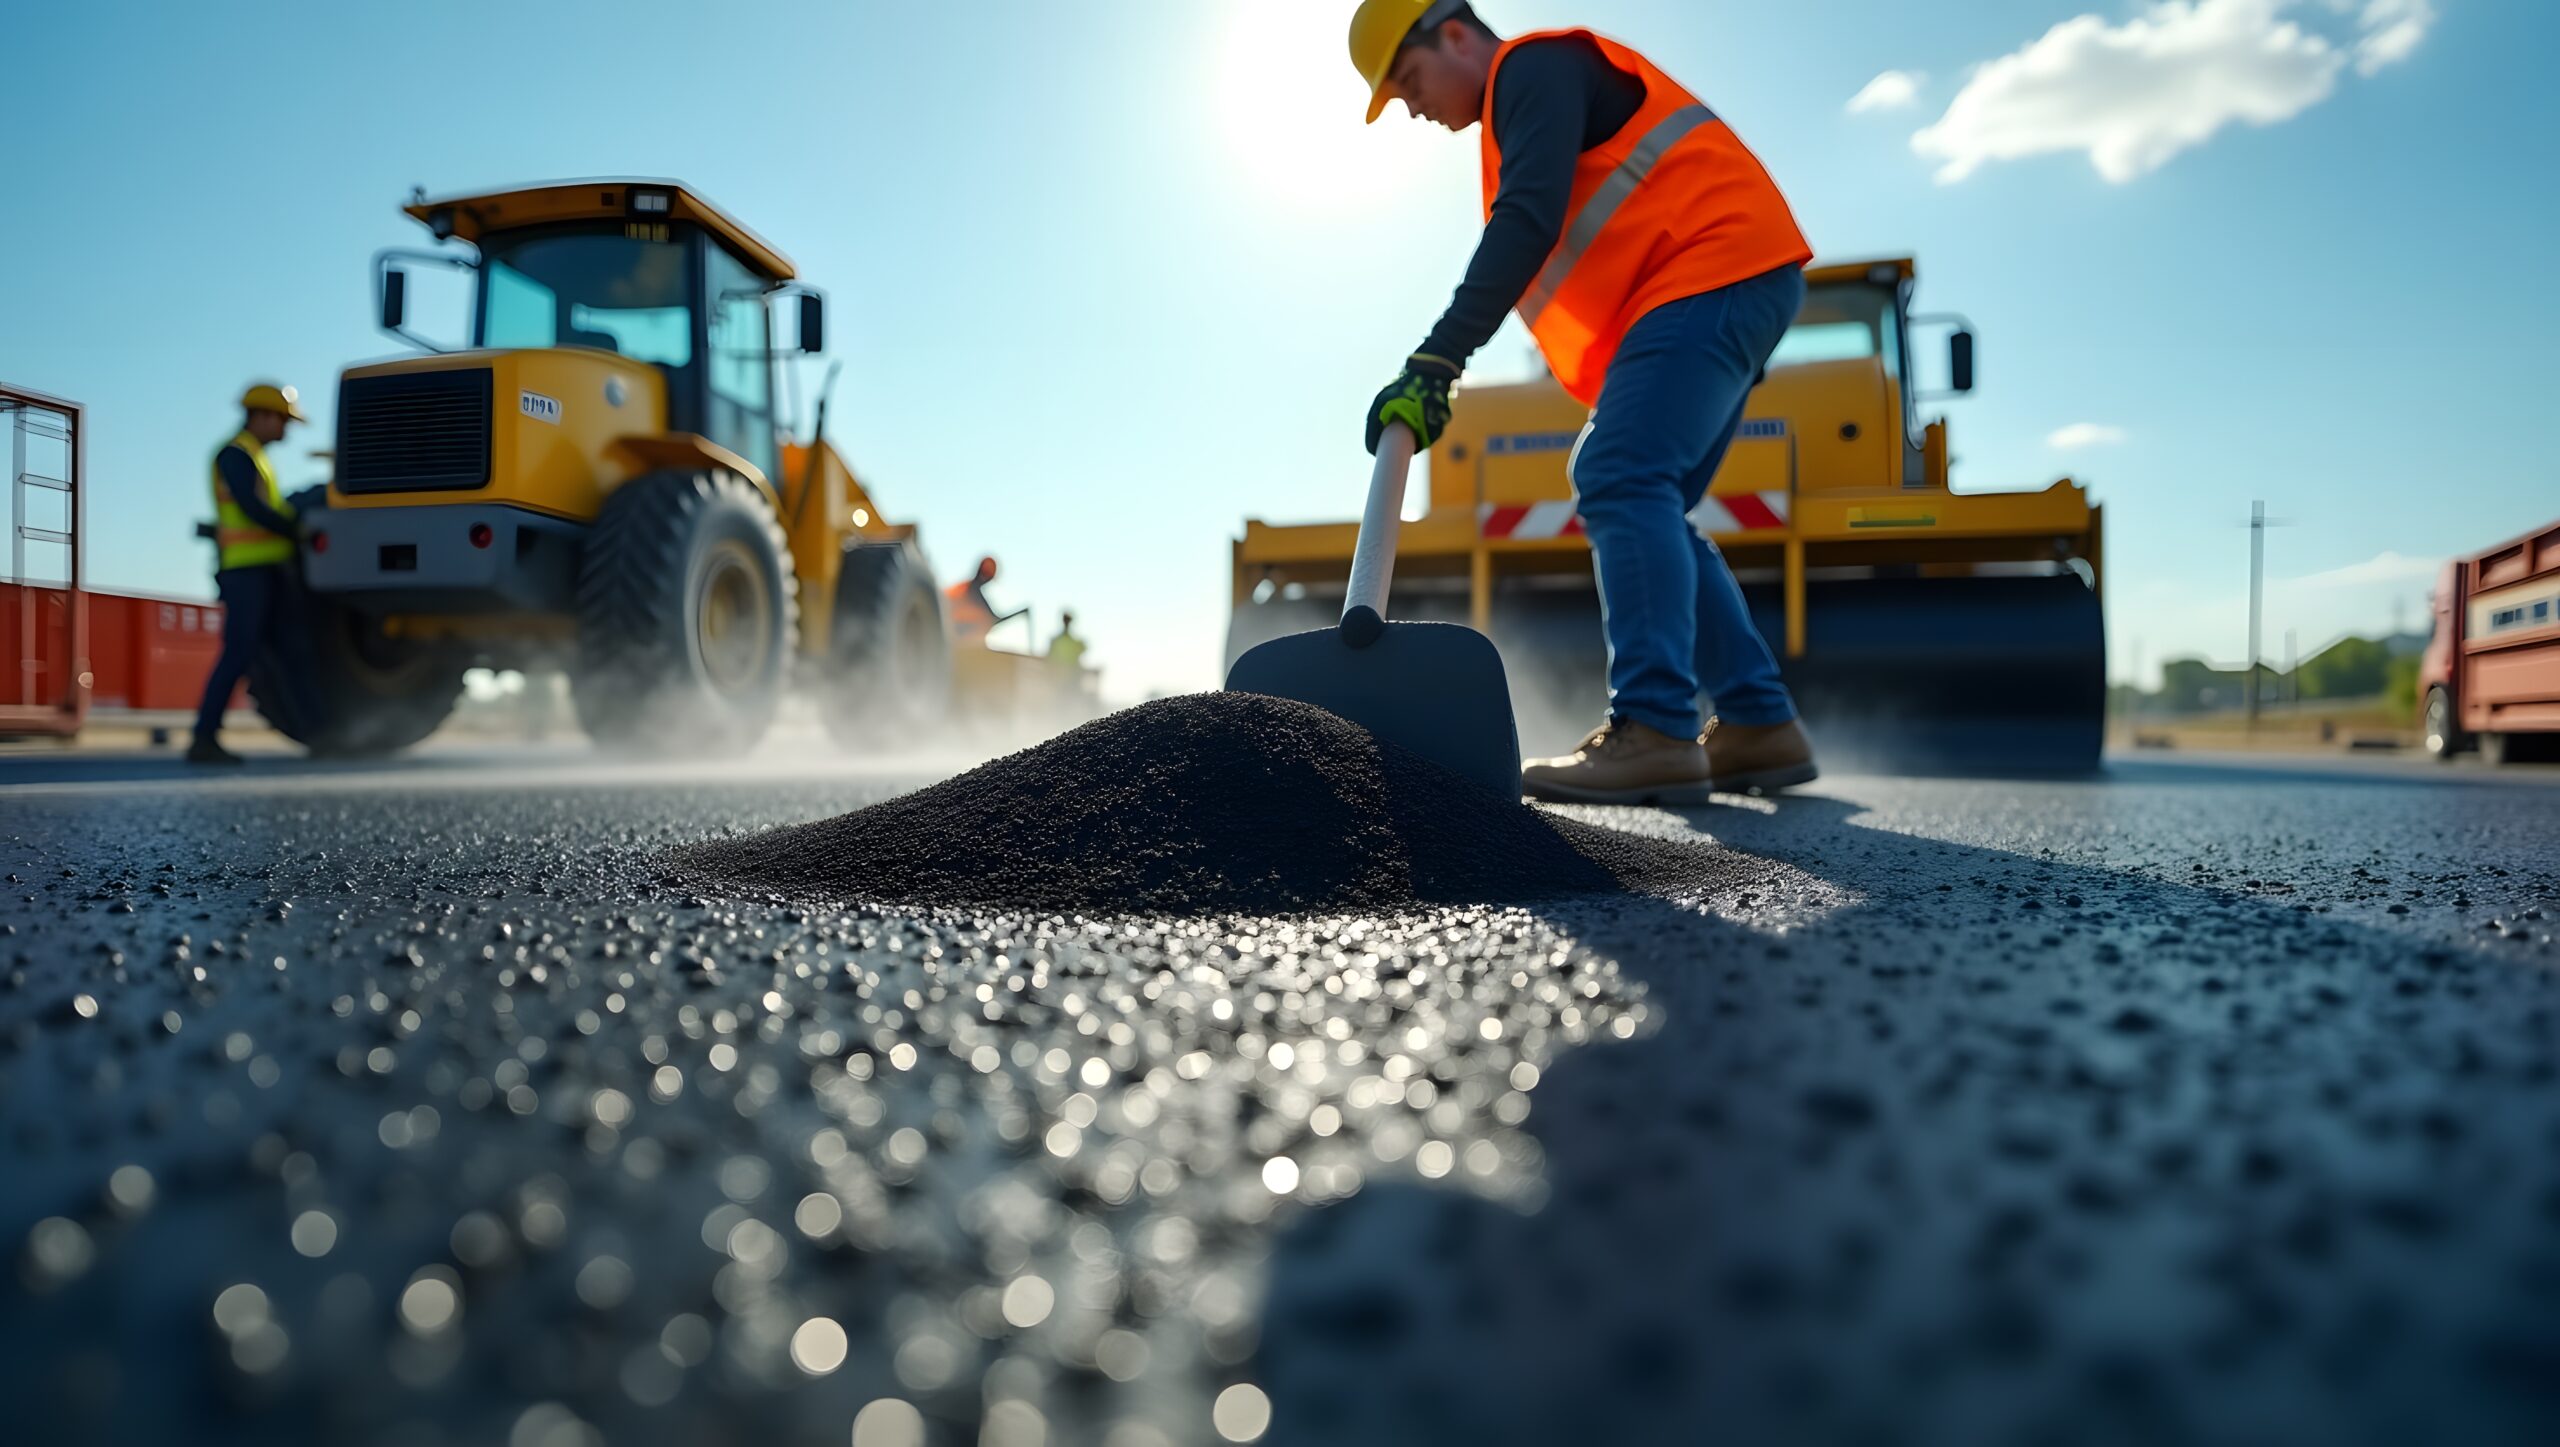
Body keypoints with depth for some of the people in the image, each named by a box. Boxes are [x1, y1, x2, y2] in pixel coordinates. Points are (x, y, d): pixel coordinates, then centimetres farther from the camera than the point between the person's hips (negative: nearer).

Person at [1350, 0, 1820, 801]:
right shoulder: (1531, 98, 28)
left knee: (1621, 482, -20)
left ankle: (1653, 732, -27)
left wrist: (1437, 361, -24)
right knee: (1644, 506, 8)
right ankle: (1760, 726, 6)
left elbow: (1527, 226, -18)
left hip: (1714, 269, -10)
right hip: (1730, 284, 10)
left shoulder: (1534, 66, -3)